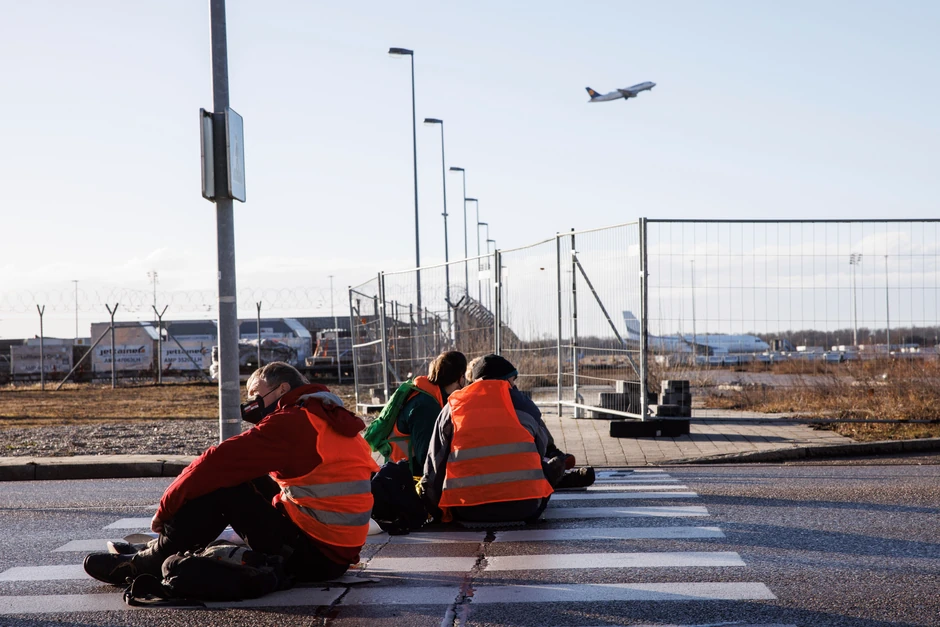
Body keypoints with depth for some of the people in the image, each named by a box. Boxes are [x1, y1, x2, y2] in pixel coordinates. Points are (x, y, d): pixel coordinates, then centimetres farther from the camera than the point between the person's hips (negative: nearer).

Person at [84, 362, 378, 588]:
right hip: (340, 556, 9)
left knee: (219, 485, -6)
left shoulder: (291, 421, -12)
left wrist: (166, 507, -5)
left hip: (310, 558, -9)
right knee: (248, 479, 19)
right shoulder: (331, 419, 16)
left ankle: (147, 564, 3)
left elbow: (219, 461, -14)